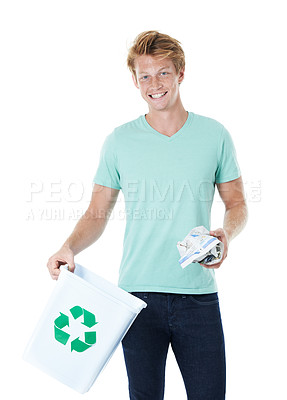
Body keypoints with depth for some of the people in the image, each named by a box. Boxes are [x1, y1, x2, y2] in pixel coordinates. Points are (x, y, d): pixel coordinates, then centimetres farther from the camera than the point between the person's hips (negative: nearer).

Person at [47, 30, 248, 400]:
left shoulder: (214, 135, 3)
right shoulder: (119, 142, 4)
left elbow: (237, 203, 11)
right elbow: (97, 214, 7)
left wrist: (227, 233, -11)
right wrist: (69, 248, -12)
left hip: (198, 294, 0)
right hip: (138, 293, 0)